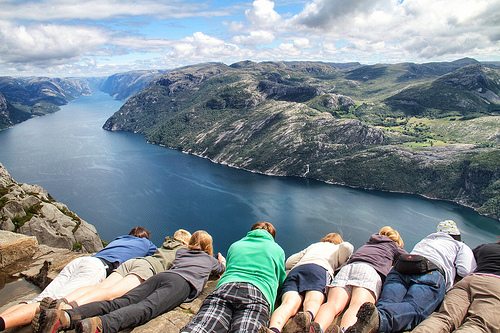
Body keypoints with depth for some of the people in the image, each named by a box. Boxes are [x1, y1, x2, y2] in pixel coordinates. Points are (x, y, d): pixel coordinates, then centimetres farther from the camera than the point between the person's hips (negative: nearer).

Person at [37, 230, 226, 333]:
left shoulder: (181, 251, 42)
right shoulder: (210, 259, 31)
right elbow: (221, 270, 54)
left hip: (161, 275, 5)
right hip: (182, 283, -5)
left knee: (120, 302, -16)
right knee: (145, 309, -30)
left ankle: (65, 317, -39)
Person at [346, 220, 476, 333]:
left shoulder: (424, 240, 45)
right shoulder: (462, 247, 33)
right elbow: (465, 271, 14)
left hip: (399, 269, 4)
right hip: (432, 273, -4)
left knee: (386, 303, -20)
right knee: (413, 309, -26)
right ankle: (380, 318, -58)